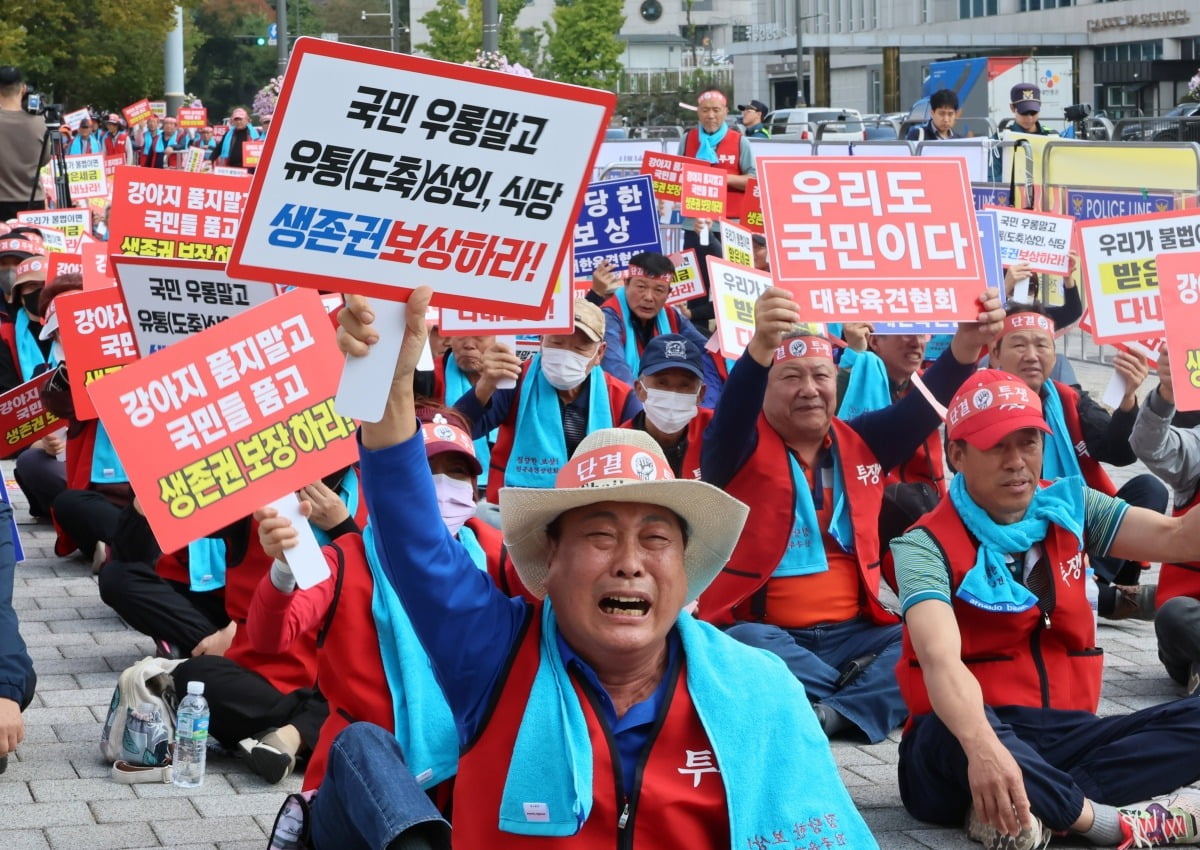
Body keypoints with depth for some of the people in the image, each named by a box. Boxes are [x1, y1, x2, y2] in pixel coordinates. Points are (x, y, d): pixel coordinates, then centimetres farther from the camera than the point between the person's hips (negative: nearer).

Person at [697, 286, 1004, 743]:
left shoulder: (862, 440, 11)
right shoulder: (740, 448, -4)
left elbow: (924, 405, -3)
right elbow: (731, 414, -27)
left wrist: (968, 340, -23)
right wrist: (761, 346, -48)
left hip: (852, 633, 4)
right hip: (764, 633, -4)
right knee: (745, 647, -38)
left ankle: (832, 715, -30)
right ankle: (877, 695, -23)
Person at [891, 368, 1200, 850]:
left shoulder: (1068, 508, 9)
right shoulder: (928, 545, -10)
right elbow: (940, 660, -29)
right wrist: (982, 747, -48)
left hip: (1062, 736, 6)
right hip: (968, 738, -6)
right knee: (963, 734, -41)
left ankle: (1024, 808, -28)